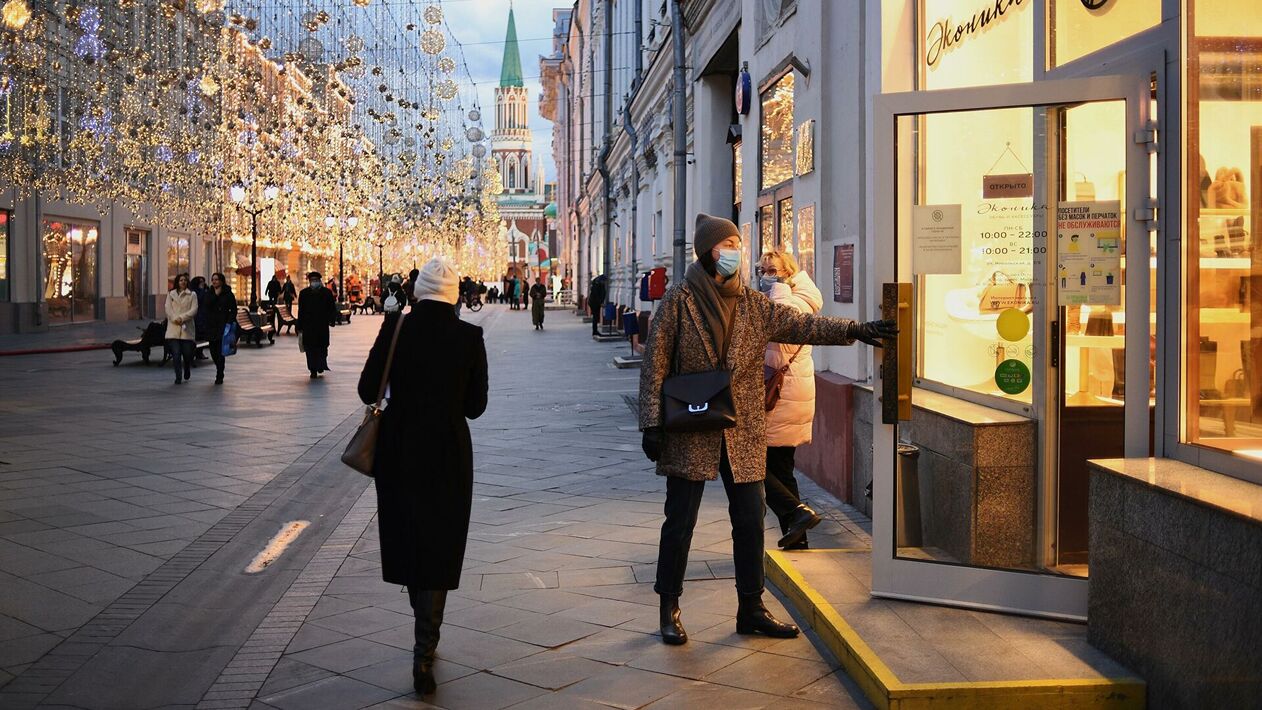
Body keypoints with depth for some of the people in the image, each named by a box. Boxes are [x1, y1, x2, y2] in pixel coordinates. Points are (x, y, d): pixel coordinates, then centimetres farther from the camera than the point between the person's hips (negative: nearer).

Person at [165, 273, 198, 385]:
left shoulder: (192, 295, 5)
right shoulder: (171, 294, 11)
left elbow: (194, 309, -4)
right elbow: (168, 309, 3)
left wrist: (182, 318, -14)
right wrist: (175, 319, -13)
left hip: (187, 328, -1)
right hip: (173, 328, 1)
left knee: (187, 353, 3)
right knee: (176, 353, -7)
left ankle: (187, 371, 31)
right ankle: (178, 377, 0)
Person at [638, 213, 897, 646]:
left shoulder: (754, 306, 7)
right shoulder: (679, 300, -5)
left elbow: (802, 325, 1)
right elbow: (655, 363, -6)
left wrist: (855, 330, -13)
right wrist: (652, 423, -10)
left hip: (743, 433, 4)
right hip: (690, 432, -4)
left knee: (750, 521, 7)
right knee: (680, 521, 3)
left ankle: (751, 609, 19)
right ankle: (669, 608, 17)